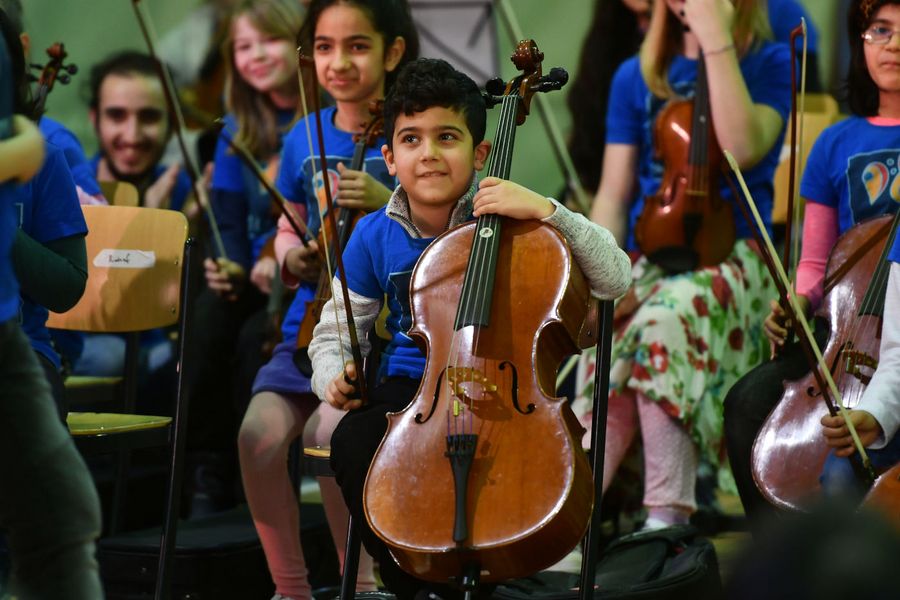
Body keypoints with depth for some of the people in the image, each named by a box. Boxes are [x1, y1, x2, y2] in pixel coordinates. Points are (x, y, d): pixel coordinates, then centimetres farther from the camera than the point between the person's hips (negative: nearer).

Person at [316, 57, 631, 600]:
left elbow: (614, 280, -16)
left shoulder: (507, 219, -9)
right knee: (353, 445, -29)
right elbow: (334, 335, 13)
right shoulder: (375, 238, 0)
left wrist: (547, 211, -27)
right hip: (410, 388, 2)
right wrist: (333, 377, -10)